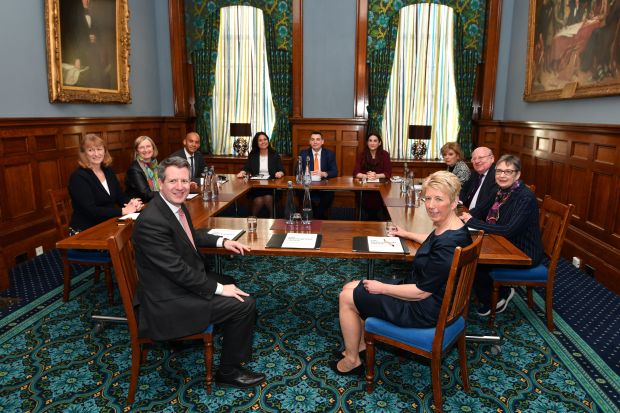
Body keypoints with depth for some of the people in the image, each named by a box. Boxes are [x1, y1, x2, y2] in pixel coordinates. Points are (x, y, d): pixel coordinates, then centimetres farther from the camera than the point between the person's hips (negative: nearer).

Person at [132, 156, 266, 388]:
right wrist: (219, 289, -19)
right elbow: (177, 269, -26)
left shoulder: (177, 205, 3)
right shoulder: (151, 221, -26)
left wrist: (222, 242, 10)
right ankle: (229, 371, 8)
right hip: (167, 303, -10)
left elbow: (192, 234, 23)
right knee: (244, 304, -12)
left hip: (182, 281, 10)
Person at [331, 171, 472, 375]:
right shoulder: (447, 228, -1)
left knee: (347, 298, -1)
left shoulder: (449, 243, -31)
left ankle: (352, 360, 17)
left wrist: (382, 288, -15)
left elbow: (423, 291, -26)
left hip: (425, 309, -10)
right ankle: (361, 345, 26)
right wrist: (407, 234, 35)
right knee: (350, 288, 13)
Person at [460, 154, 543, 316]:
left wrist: (473, 222, -26)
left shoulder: (525, 197, -22)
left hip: (524, 252, -7)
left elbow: (508, 231, -30)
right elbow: (482, 211, 12)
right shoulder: (501, 191, 1)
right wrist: (468, 215, -11)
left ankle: (500, 296, 12)